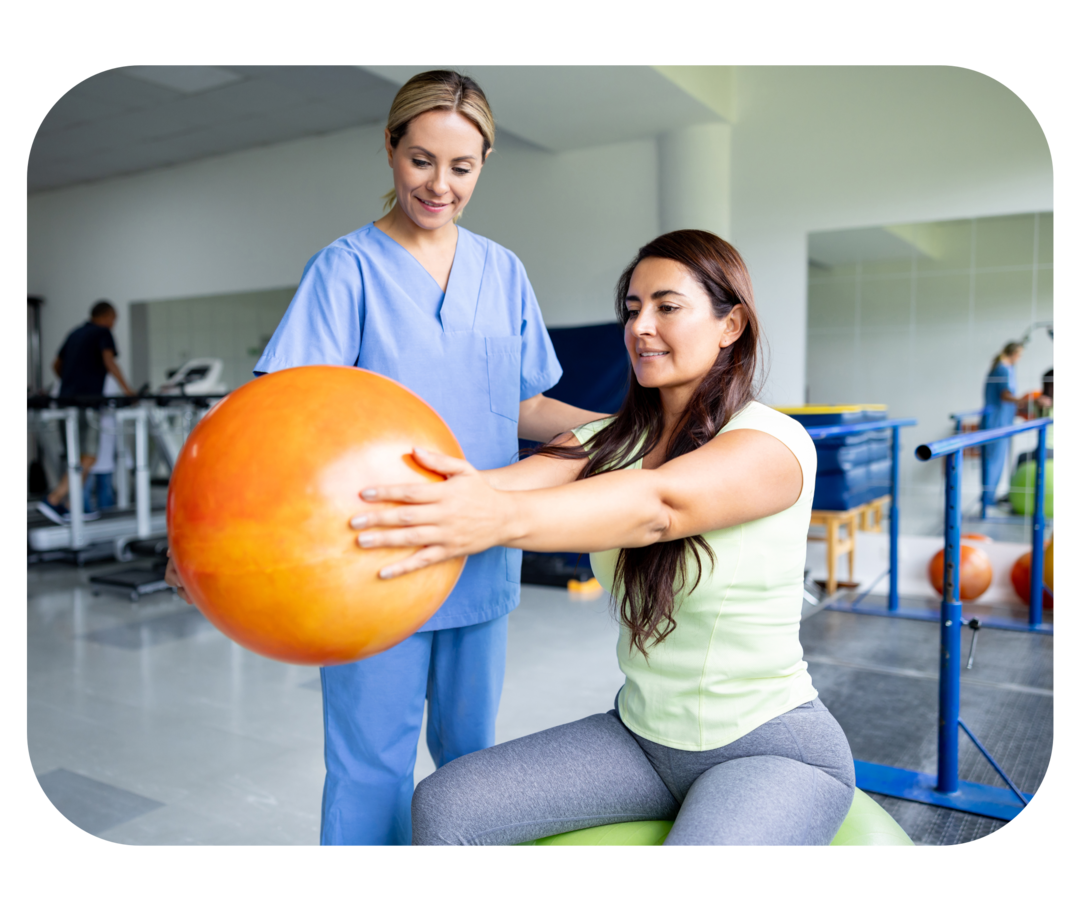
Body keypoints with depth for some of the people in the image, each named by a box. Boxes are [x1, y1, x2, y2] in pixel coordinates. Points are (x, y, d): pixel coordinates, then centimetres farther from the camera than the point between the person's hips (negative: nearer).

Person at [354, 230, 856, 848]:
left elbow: (656, 504, -35)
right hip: (642, 733, 5)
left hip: (776, 749, -5)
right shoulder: (608, 441, 2)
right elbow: (515, 482, -17)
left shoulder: (774, 443, -16)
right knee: (442, 807, -8)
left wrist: (506, 518, -53)